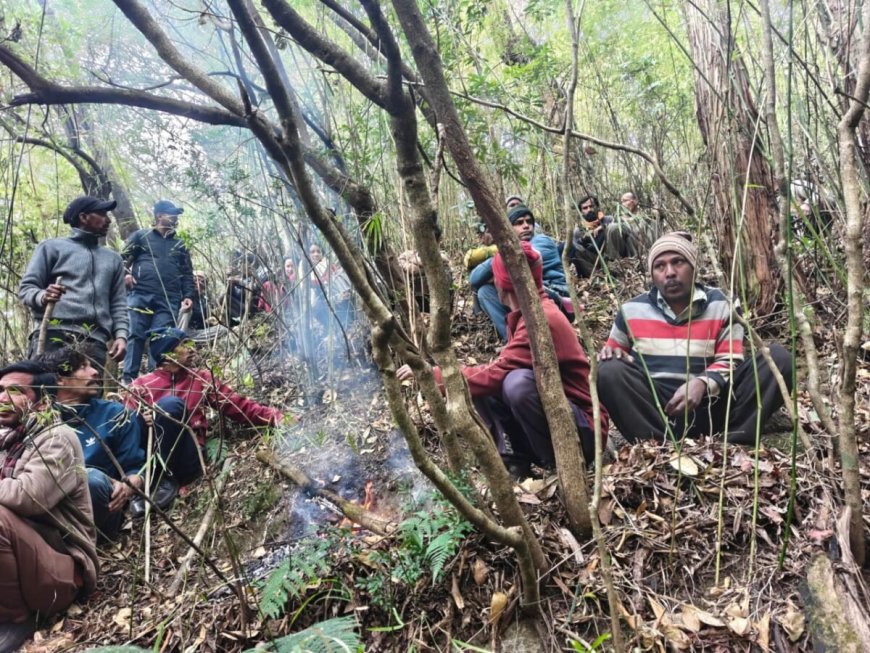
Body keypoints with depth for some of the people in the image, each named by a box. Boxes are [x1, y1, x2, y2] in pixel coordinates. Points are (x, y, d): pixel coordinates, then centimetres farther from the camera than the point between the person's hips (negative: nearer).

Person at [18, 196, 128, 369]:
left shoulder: (113, 259, 26)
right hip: (53, 334, -3)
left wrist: (121, 335, 2)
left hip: (95, 341, 3)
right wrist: (42, 296, -15)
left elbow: (118, 304, 20)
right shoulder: (52, 247, 16)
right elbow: (26, 287, 9)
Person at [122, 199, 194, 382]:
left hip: (168, 301, 2)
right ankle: (128, 378, -2)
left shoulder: (180, 244, 22)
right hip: (140, 295, -2)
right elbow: (124, 258, 11)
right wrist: (125, 274, -10)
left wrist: (188, 295, 5)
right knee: (135, 336, -5)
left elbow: (187, 273, 18)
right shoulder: (141, 235, 15)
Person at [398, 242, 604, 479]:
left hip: (584, 426, -8)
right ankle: (515, 457, -4)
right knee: (480, 386, 1)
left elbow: (498, 374, -28)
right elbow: (502, 370, 8)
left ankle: (560, 461, -13)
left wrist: (433, 374, -22)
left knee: (518, 382, -34)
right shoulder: (524, 315, 7)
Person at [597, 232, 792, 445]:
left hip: (707, 408, 1)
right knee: (610, 372, -29)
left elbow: (730, 361, 3)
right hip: (654, 408, -1)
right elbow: (615, 355, 18)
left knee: (779, 358, -15)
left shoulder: (723, 305, 6)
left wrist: (702, 383, -19)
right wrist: (611, 355, -9)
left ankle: (728, 444, -30)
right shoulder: (632, 310, 7)